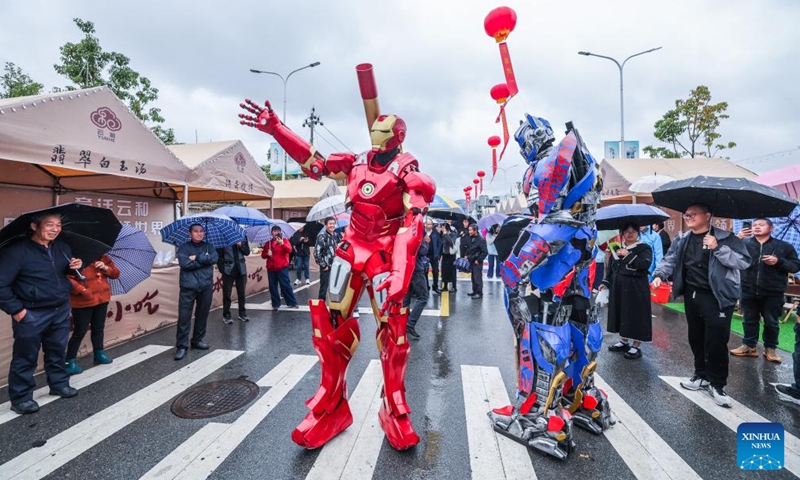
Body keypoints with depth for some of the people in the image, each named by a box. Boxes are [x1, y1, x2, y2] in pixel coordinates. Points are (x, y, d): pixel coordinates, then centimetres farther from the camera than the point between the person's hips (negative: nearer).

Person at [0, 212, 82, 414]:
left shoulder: (63, 248, 3)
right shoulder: (16, 251, -17)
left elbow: (68, 271, 20)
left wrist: (76, 266, -5)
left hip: (61, 310, 5)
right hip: (31, 315, -5)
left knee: (57, 352, 19)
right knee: (25, 357, 8)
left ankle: (59, 384, 35)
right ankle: (21, 398, 23)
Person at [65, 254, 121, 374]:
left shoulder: (103, 258, 8)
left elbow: (116, 273, 9)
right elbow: (67, 278, -19)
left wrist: (106, 268, -10)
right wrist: (82, 290, -26)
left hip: (102, 299, 6)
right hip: (83, 302, -6)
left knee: (99, 328, 18)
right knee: (80, 332, -1)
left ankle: (99, 354, 32)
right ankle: (70, 362, 10)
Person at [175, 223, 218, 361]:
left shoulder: (208, 246, 10)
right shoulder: (184, 247, 3)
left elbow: (214, 258, -9)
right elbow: (184, 263, -14)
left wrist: (197, 258, -14)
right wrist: (204, 260, -10)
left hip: (206, 287, 3)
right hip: (188, 287, -3)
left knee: (202, 315, 11)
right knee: (184, 316, -4)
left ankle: (198, 340, 26)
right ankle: (181, 345, 4)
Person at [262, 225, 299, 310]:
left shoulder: (284, 241, 2)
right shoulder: (268, 243, 13)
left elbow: (289, 250, -17)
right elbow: (263, 255, 16)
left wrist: (282, 244, -33)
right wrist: (267, 254, -7)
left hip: (282, 268, -4)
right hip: (271, 268, 4)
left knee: (285, 285, -3)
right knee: (273, 287, 7)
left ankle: (292, 303, 5)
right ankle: (275, 304, 17)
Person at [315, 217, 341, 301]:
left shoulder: (337, 235, 9)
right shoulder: (322, 236, -10)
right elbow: (317, 252, -15)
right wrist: (323, 265, -14)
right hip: (326, 267, -6)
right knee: (324, 287, 1)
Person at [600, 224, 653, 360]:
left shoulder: (644, 248, -4)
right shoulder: (617, 248, 12)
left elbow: (646, 264, -22)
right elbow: (611, 267, 16)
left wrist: (628, 255, -20)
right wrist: (606, 282, 9)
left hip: (636, 289, -6)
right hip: (618, 288, 6)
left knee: (635, 315, -1)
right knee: (621, 313, 13)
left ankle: (636, 346, 10)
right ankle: (624, 341, 28)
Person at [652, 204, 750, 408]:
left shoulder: (725, 238, -8)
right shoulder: (681, 240, 8)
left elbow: (744, 261, -14)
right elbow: (670, 259, 3)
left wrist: (718, 248, -22)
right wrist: (659, 275, -14)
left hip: (717, 298, -5)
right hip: (692, 296, 5)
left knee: (716, 341, -2)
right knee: (696, 338, 15)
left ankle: (717, 384, 14)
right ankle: (702, 375, 31)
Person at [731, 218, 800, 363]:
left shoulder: (784, 246, 3)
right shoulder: (744, 243, -1)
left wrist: (778, 262, -15)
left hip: (773, 293, 0)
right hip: (748, 290, 0)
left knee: (772, 322, 11)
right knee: (749, 320, 12)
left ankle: (770, 349, 25)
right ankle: (749, 346, 24)